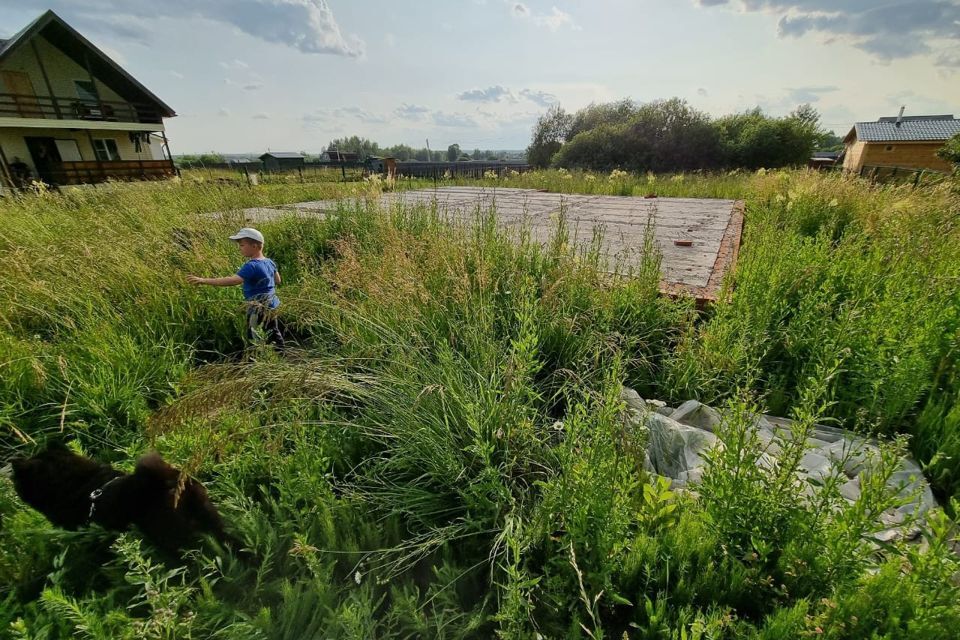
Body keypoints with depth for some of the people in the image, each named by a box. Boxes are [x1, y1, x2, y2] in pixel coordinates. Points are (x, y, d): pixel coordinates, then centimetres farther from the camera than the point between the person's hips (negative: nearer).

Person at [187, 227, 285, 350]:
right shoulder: (269, 262, 4)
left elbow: (233, 281, -34)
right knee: (274, 333, 22)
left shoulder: (251, 266, -22)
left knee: (252, 336, 0)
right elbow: (277, 280, 17)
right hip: (271, 305, 9)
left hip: (259, 309, -9)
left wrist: (204, 280, -35)